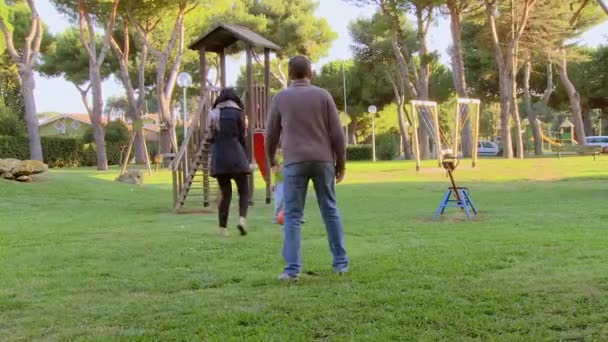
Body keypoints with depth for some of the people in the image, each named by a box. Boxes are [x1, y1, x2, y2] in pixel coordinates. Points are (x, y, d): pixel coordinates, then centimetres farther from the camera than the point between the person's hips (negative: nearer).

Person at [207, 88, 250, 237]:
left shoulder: (213, 114, 13)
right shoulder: (236, 112, 0)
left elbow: (211, 138, 12)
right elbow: (242, 137, -2)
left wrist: (212, 159, 16)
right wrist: (246, 159, 4)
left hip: (218, 159, 4)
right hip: (235, 156, -4)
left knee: (225, 193, 12)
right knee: (243, 191, 6)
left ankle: (223, 228, 6)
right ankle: (242, 218, -17)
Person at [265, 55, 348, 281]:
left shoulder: (280, 98, 3)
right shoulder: (323, 95, 3)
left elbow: (271, 134, 9)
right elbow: (337, 134, 1)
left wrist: (271, 159, 26)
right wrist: (340, 164, 9)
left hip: (295, 162, -1)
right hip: (322, 161, 2)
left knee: (292, 216, 0)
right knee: (330, 211, 12)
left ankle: (292, 269, -7)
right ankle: (341, 262, 16)